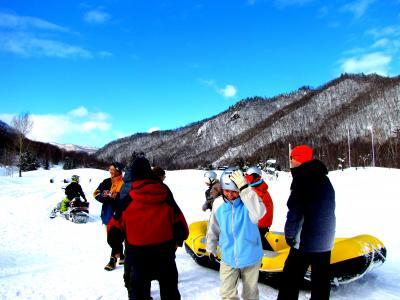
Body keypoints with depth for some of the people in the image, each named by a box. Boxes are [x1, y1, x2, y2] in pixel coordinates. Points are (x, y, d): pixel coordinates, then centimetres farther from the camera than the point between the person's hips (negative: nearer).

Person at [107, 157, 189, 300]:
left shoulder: (127, 200, -11)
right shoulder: (165, 194, -6)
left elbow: (116, 224, -4)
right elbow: (178, 219, 0)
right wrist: (180, 238, 17)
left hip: (137, 252, -2)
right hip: (165, 248, 2)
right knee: (169, 288, 20)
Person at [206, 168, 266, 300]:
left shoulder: (248, 201, -18)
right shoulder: (218, 203, -9)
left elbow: (259, 213, -41)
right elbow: (213, 228, 5)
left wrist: (245, 188, -42)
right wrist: (211, 248, 16)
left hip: (250, 257, -2)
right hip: (228, 258, 2)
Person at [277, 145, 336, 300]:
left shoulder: (302, 178, -15)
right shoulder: (324, 179, 11)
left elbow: (295, 210, -20)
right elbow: (328, 209, 16)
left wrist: (289, 233, -10)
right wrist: (323, 230, 19)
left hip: (305, 239, -8)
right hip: (325, 240, 8)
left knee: (291, 278, 2)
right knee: (321, 278, 16)